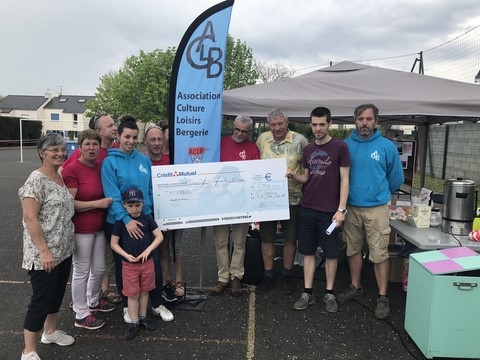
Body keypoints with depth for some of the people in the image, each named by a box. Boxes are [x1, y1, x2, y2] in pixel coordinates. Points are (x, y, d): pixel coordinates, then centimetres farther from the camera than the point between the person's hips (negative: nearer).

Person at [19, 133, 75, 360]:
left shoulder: (61, 177, 8)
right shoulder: (36, 180, -17)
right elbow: (29, 218, -21)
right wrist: (44, 251, -23)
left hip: (64, 250, 8)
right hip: (44, 254, -8)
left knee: (57, 293, 21)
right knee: (41, 299, 2)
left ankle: (50, 331, 41)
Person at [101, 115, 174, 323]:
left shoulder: (144, 160, 3)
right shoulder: (110, 162, -10)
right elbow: (112, 196, -17)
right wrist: (127, 219, -27)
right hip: (119, 222, -3)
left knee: (154, 263, 8)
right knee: (123, 265, 13)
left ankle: (157, 304, 27)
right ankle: (127, 306, 32)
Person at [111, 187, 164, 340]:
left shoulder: (147, 219, -4)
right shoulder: (120, 222, -8)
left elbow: (159, 236, -5)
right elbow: (114, 243, -4)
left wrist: (148, 250, -17)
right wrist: (126, 255, -18)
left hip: (147, 262, 2)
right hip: (129, 264, -2)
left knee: (144, 291, 16)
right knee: (133, 294, 7)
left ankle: (143, 317, 34)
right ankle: (134, 322, 22)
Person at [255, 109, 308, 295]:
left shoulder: (300, 141, -7)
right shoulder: (262, 139, 2)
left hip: (292, 198, -2)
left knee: (290, 239, 11)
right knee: (267, 239, 10)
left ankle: (287, 275, 29)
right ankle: (268, 277, 25)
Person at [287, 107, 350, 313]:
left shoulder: (340, 147, -6)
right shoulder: (308, 149, 9)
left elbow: (344, 180, -7)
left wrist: (341, 209, -13)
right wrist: (293, 176, -7)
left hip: (329, 210, -4)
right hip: (307, 209, 5)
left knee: (330, 253, 7)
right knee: (308, 251, 10)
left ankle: (329, 294, 22)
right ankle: (308, 293, 21)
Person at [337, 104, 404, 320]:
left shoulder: (387, 146, -4)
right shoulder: (346, 145, 0)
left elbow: (396, 178, 6)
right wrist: (351, 192, 10)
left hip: (376, 208, -3)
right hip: (351, 207, 3)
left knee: (379, 254, 0)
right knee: (353, 250, 15)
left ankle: (382, 298, 12)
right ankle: (355, 288, 31)